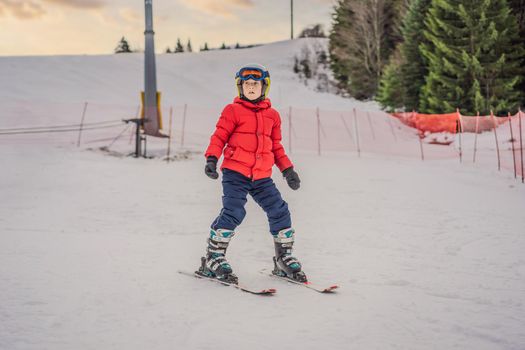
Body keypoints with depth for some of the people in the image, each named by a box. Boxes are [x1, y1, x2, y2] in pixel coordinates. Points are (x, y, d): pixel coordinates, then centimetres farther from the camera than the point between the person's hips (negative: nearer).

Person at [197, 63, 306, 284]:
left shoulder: (272, 115, 16)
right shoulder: (232, 111, 2)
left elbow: (276, 147, 22)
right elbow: (219, 137, -1)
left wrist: (288, 170, 15)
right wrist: (211, 158, -17)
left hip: (262, 176, 5)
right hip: (235, 172, -4)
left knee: (279, 211, -1)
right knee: (233, 212, -17)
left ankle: (284, 258, 15)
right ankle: (213, 259, -4)